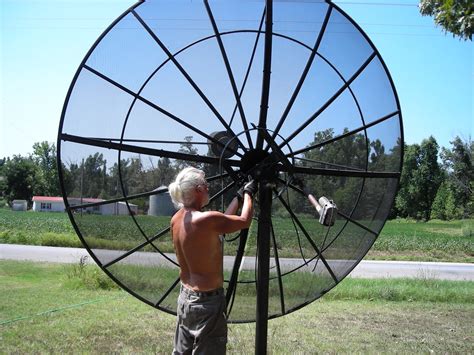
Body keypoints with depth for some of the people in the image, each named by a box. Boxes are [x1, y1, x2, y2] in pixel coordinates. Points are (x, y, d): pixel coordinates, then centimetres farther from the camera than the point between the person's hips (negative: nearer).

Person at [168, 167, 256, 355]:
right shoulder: (205, 219, -25)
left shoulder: (177, 219, 1)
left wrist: (239, 196, 17)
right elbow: (244, 221, -10)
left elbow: (223, 220, 11)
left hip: (185, 297, 9)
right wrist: (248, 193, 6)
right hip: (207, 301, -8)